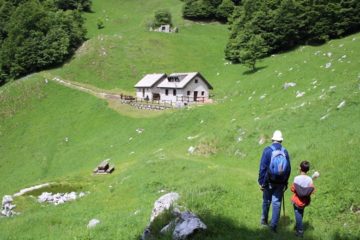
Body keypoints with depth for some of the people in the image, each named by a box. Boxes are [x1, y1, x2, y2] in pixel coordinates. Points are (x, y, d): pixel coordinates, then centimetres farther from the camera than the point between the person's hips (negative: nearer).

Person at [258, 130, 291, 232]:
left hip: (269, 181, -1)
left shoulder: (267, 150, -10)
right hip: (280, 182, 1)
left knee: (266, 201, 15)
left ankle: (264, 220, 31)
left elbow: (262, 167, -11)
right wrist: (285, 182, 13)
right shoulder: (285, 151, -1)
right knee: (277, 203, 6)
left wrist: (261, 181, -4)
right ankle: (273, 225, 7)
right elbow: (288, 169, 3)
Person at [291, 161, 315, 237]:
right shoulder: (309, 179, -12)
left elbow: (293, 189, -14)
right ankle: (298, 226, 40)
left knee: (298, 213, 5)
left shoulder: (296, 178, -17)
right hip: (305, 200, 3)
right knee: (301, 213, 22)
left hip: (297, 200, -3)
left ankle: (300, 231, 2)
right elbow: (312, 190, -12)